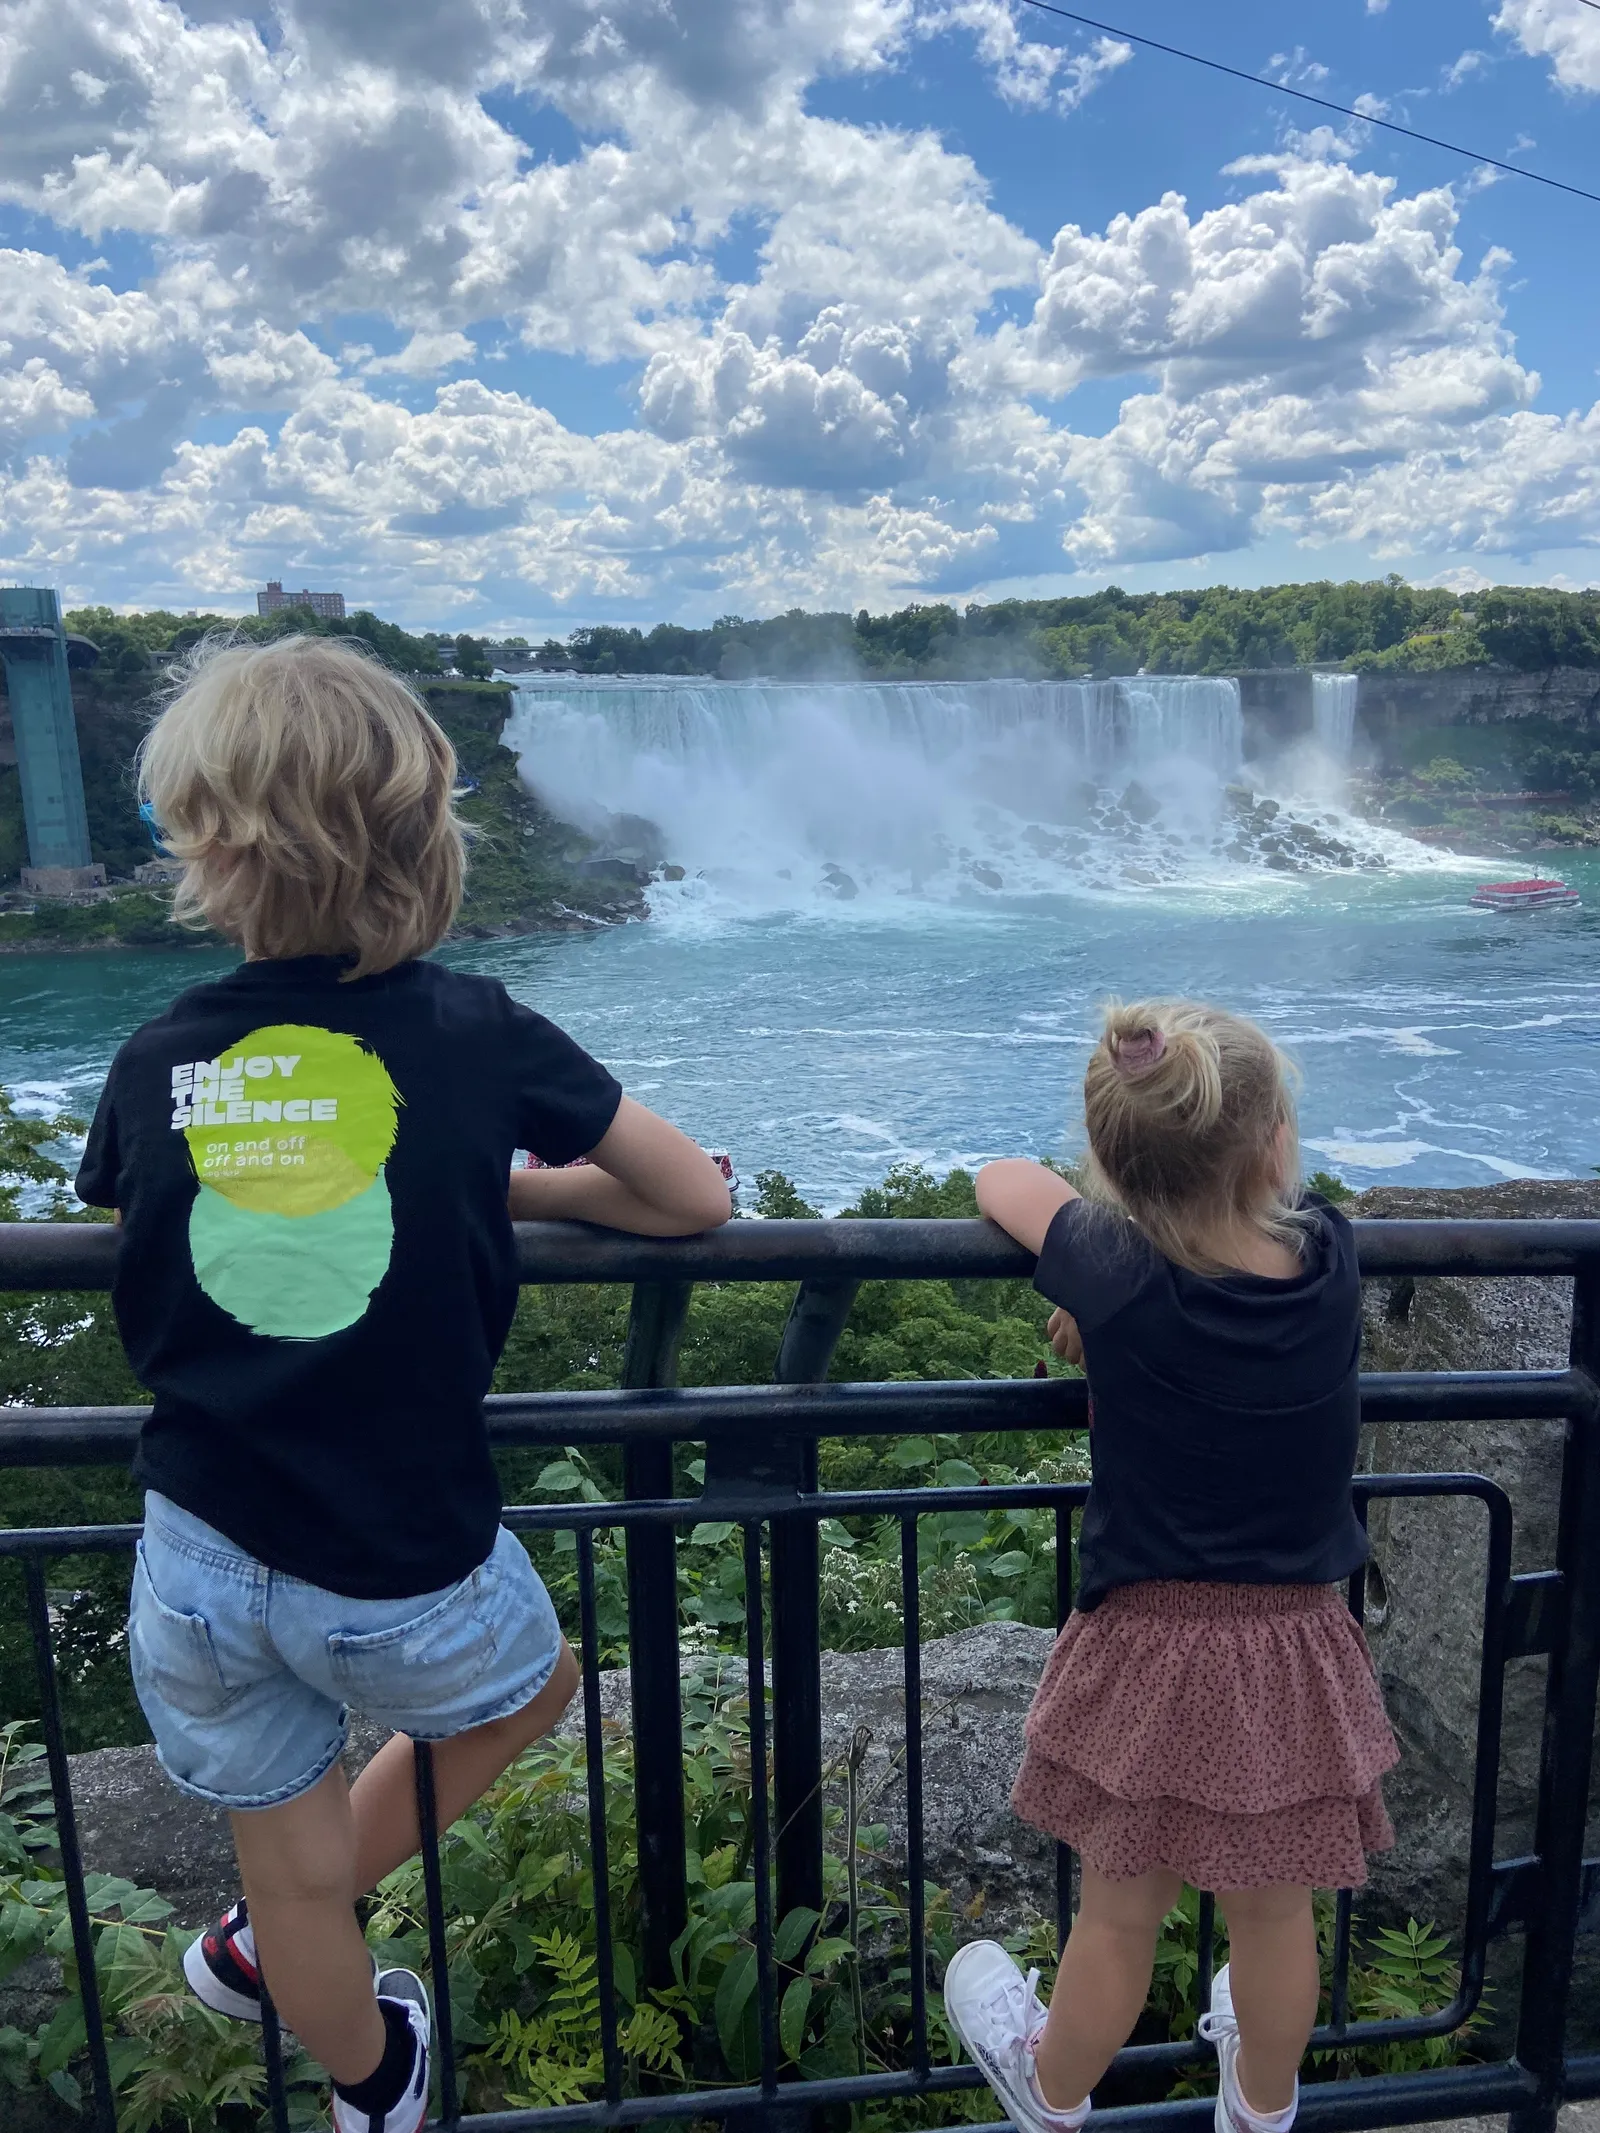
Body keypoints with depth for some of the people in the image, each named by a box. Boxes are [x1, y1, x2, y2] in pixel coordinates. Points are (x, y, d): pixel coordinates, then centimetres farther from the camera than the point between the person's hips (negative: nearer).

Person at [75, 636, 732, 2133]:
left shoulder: (155, 1061, -4)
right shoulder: (472, 1033, -11)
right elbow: (697, 1198, -3)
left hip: (196, 1561, 4)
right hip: (397, 1573, -3)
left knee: (297, 1871, 26)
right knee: (532, 1686, 31)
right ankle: (262, 1941, 43)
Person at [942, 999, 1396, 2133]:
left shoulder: (1115, 1274, -22)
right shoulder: (1331, 1254, -13)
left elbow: (1006, 1180, -5)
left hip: (1150, 1652, -2)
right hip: (1294, 1652, 3)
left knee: (1119, 1917, 19)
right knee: (1276, 1913, 24)